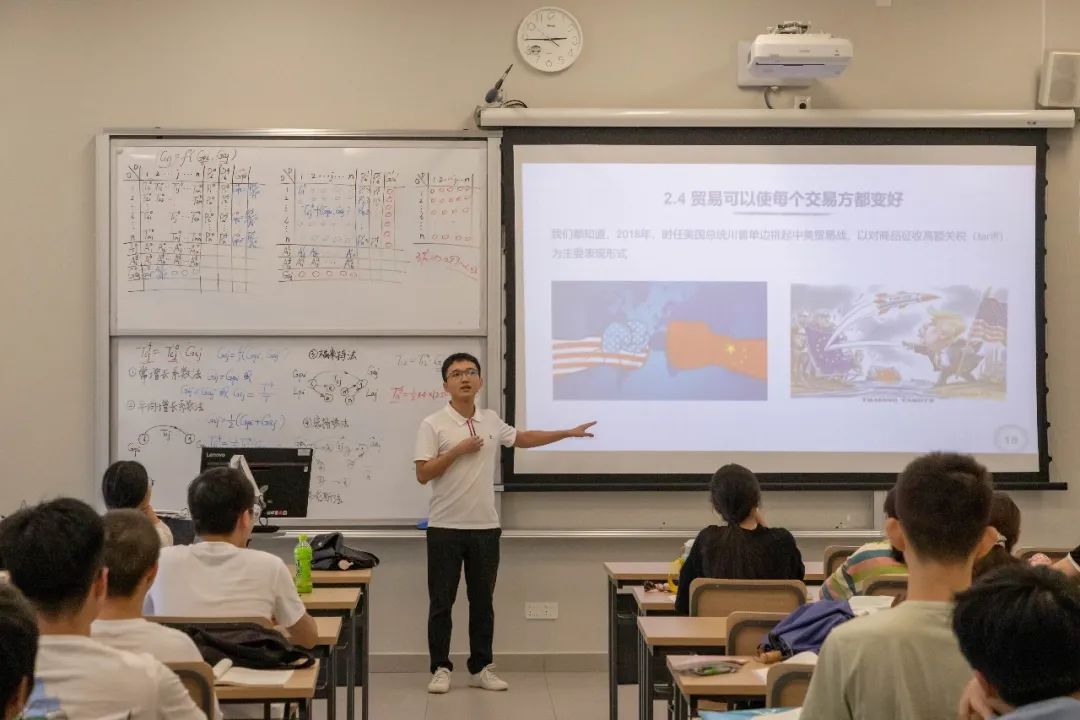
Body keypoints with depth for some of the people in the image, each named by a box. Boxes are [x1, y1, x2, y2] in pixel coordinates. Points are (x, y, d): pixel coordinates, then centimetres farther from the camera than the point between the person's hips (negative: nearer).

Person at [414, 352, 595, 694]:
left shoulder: (491, 421, 8)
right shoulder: (433, 425, -7)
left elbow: (523, 438, 23)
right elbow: (423, 474, -11)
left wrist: (568, 433, 23)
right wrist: (458, 450, -16)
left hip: (485, 527, 4)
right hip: (445, 528, -4)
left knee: (482, 602, 9)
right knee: (441, 603, 3)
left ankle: (481, 668, 18)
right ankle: (440, 668, 12)